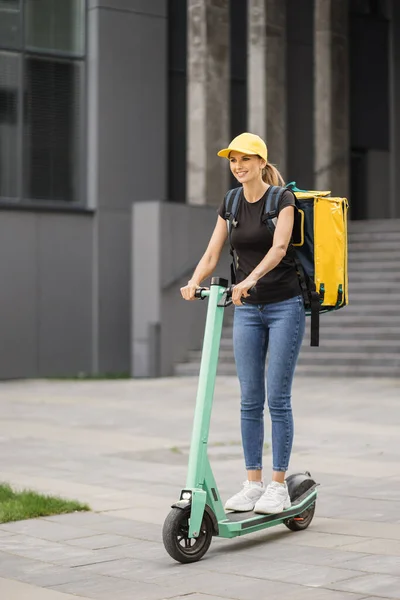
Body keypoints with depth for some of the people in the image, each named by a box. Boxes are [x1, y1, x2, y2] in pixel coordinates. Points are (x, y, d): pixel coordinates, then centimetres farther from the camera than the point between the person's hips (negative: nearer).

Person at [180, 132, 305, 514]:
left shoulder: (281, 198, -7)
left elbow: (278, 247, -23)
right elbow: (211, 256, 4)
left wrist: (250, 280, -38)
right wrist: (194, 283, -17)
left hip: (284, 307, -5)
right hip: (247, 310, 5)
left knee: (277, 398, -3)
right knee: (250, 400, 5)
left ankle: (278, 486, 4)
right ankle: (253, 483, 11)